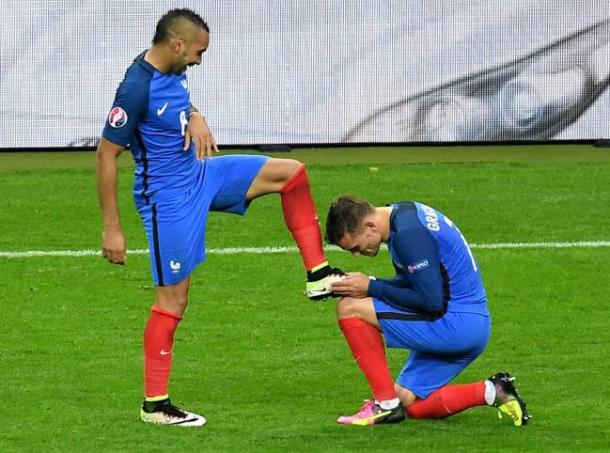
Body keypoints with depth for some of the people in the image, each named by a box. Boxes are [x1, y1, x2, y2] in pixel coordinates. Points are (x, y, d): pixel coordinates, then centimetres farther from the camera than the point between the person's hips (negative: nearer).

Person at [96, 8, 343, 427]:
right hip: (169, 196, -9)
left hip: (199, 175, 9)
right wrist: (112, 228, -22)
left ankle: (318, 274, 14)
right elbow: (106, 155, -23)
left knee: (291, 172, 6)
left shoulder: (172, 71, 0)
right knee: (173, 299, -3)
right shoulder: (137, 87, -26)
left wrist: (196, 118, -2)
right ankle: (154, 405, 7)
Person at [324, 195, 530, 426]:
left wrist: (372, 288, -13)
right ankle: (491, 393, 6)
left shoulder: (408, 233, -21)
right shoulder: (404, 214, 10)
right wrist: (365, 284, 2)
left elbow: (431, 301, -21)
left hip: (455, 324, -10)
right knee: (407, 404, 15)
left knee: (350, 308, -11)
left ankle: (386, 403, -7)